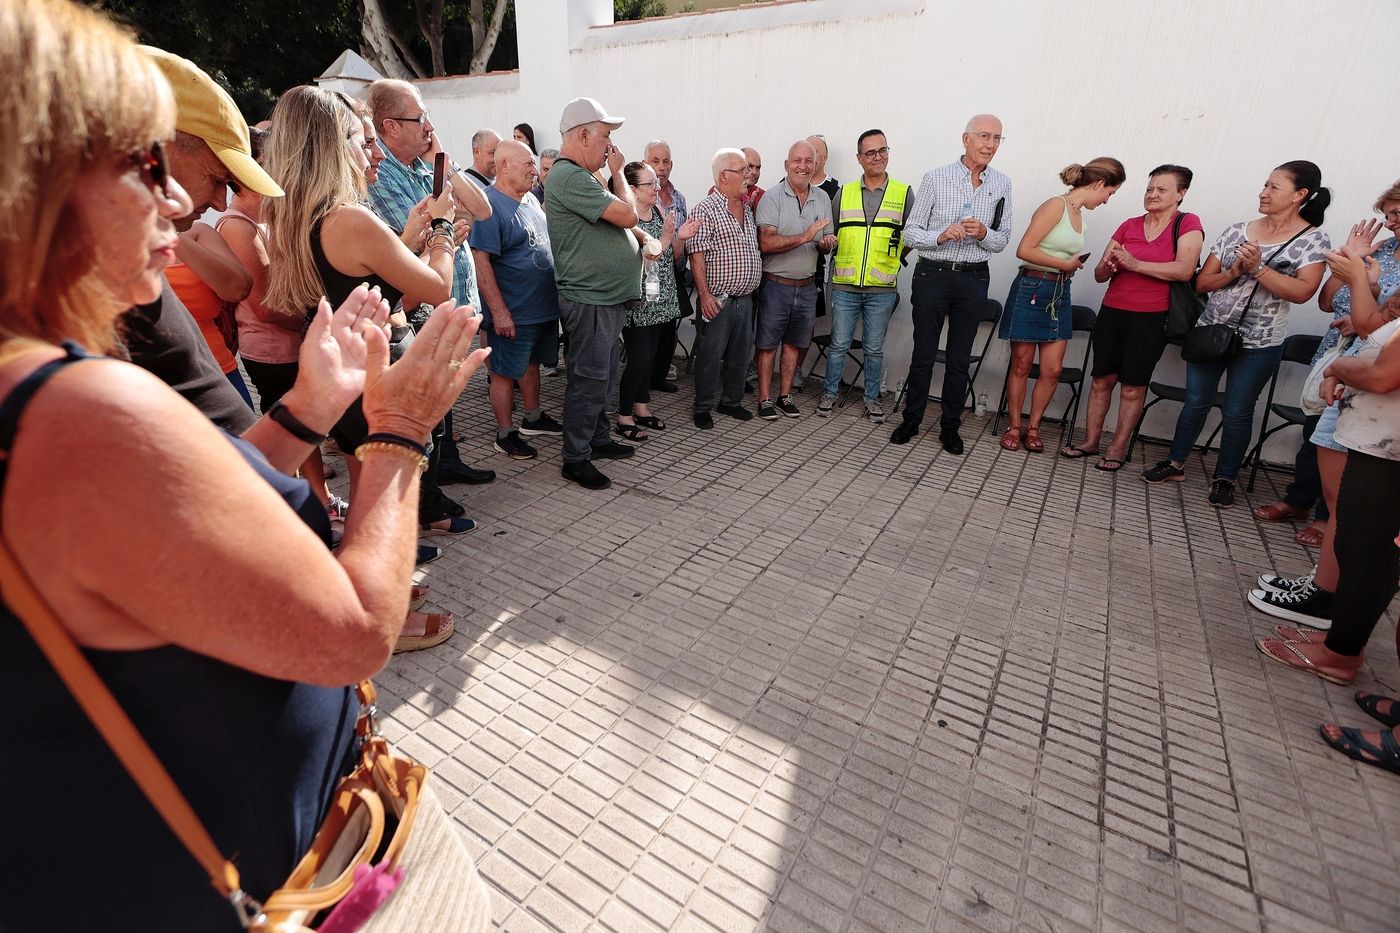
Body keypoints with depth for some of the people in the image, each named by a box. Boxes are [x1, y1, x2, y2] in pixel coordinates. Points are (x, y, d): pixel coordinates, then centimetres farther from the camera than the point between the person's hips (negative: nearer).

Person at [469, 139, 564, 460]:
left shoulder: (530, 199, 11)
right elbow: (480, 260, -21)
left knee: (532, 363, 20)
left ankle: (533, 418, 35)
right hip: (514, 313, -8)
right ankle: (505, 435, 14)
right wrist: (499, 311, -24)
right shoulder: (490, 205, -16)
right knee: (505, 372, 3)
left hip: (544, 307, 8)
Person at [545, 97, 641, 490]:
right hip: (590, 300, -10)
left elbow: (618, 224, 23)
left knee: (603, 376, 18)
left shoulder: (580, 176, 17)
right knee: (588, 380, -4)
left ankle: (599, 438, 31)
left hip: (608, 298, 10)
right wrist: (618, 171, -4)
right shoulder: (570, 177, -16)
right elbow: (627, 215, -19)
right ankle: (576, 458, 7)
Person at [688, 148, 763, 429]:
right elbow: (696, 255, -14)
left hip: (745, 298, 7)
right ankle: (703, 408, 13)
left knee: (741, 355, 13)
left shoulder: (747, 209, 16)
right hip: (717, 300, -7)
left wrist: (754, 288, 18)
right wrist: (705, 294, -20)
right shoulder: (706, 209, -8)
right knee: (710, 356, 0)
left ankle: (732, 401, 28)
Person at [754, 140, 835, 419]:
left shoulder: (823, 198, 10)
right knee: (768, 343, 2)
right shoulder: (773, 197, -8)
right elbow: (765, 244, -20)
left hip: (807, 287, 5)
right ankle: (765, 399, 12)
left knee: (794, 343, 12)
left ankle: (785, 396, 24)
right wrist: (805, 237, -25)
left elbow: (826, 243, 17)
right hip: (776, 284, -5)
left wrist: (827, 244, -7)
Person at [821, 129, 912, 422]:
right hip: (844, 286, 1)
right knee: (838, 345, 6)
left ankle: (872, 399, 21)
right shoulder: (844, 193, 8)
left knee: (874, 349, 8)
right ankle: (829, 393, 21)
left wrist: (892, 259, 3)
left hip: (882, 289, 0)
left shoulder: (903, 193, 5)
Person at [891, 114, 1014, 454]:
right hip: (933, 275, -2)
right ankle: (911, 420, 18)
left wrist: (984, 234, -13)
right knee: (923, 353, 4)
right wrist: (941, 236, -21)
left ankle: (950, 427, 19)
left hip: (974, 278, 3)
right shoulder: (935, 178, -2)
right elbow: (910, 233, -3)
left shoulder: (1002, 184, 7)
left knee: (960, 358, 8)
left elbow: (1002, 239, 9)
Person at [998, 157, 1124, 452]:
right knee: (1021, 365, 3)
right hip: (1031, 291, -7)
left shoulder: (1078, 215, 14)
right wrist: (1065, 264, -9)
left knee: (1053, 370, 4)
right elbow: (1024, 250, -17)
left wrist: (1073, 264, -4)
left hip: (1060, 295, 7)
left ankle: (1033, 427, 17)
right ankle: (1014, 426, 15)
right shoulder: (1056, 205, -9)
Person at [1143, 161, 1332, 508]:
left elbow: (1302, 292, -17)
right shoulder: (1236, 231, 3)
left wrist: (1257, 268, -22)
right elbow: (1202, 282, 3)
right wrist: (1234, 272, -14)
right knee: (1195, 402, 8)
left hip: (1259, 344, -2)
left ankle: (1225, 478, 19)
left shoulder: (1313, 240, -4)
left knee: (1237, 412, 5)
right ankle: (1175, 464, 22)